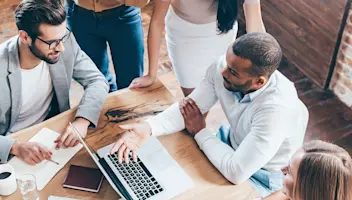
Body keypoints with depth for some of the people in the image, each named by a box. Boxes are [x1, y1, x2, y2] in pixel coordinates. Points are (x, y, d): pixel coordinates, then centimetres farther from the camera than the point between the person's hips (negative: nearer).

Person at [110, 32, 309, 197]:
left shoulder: (277, 109, -40)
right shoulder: (224, 67, -22)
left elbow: (236, 172, -36)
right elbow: (190, 107, -14)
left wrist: (200, 132, -22)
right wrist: (148, 127, -32)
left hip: (261, 174, -5)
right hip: (234, 142, 6)